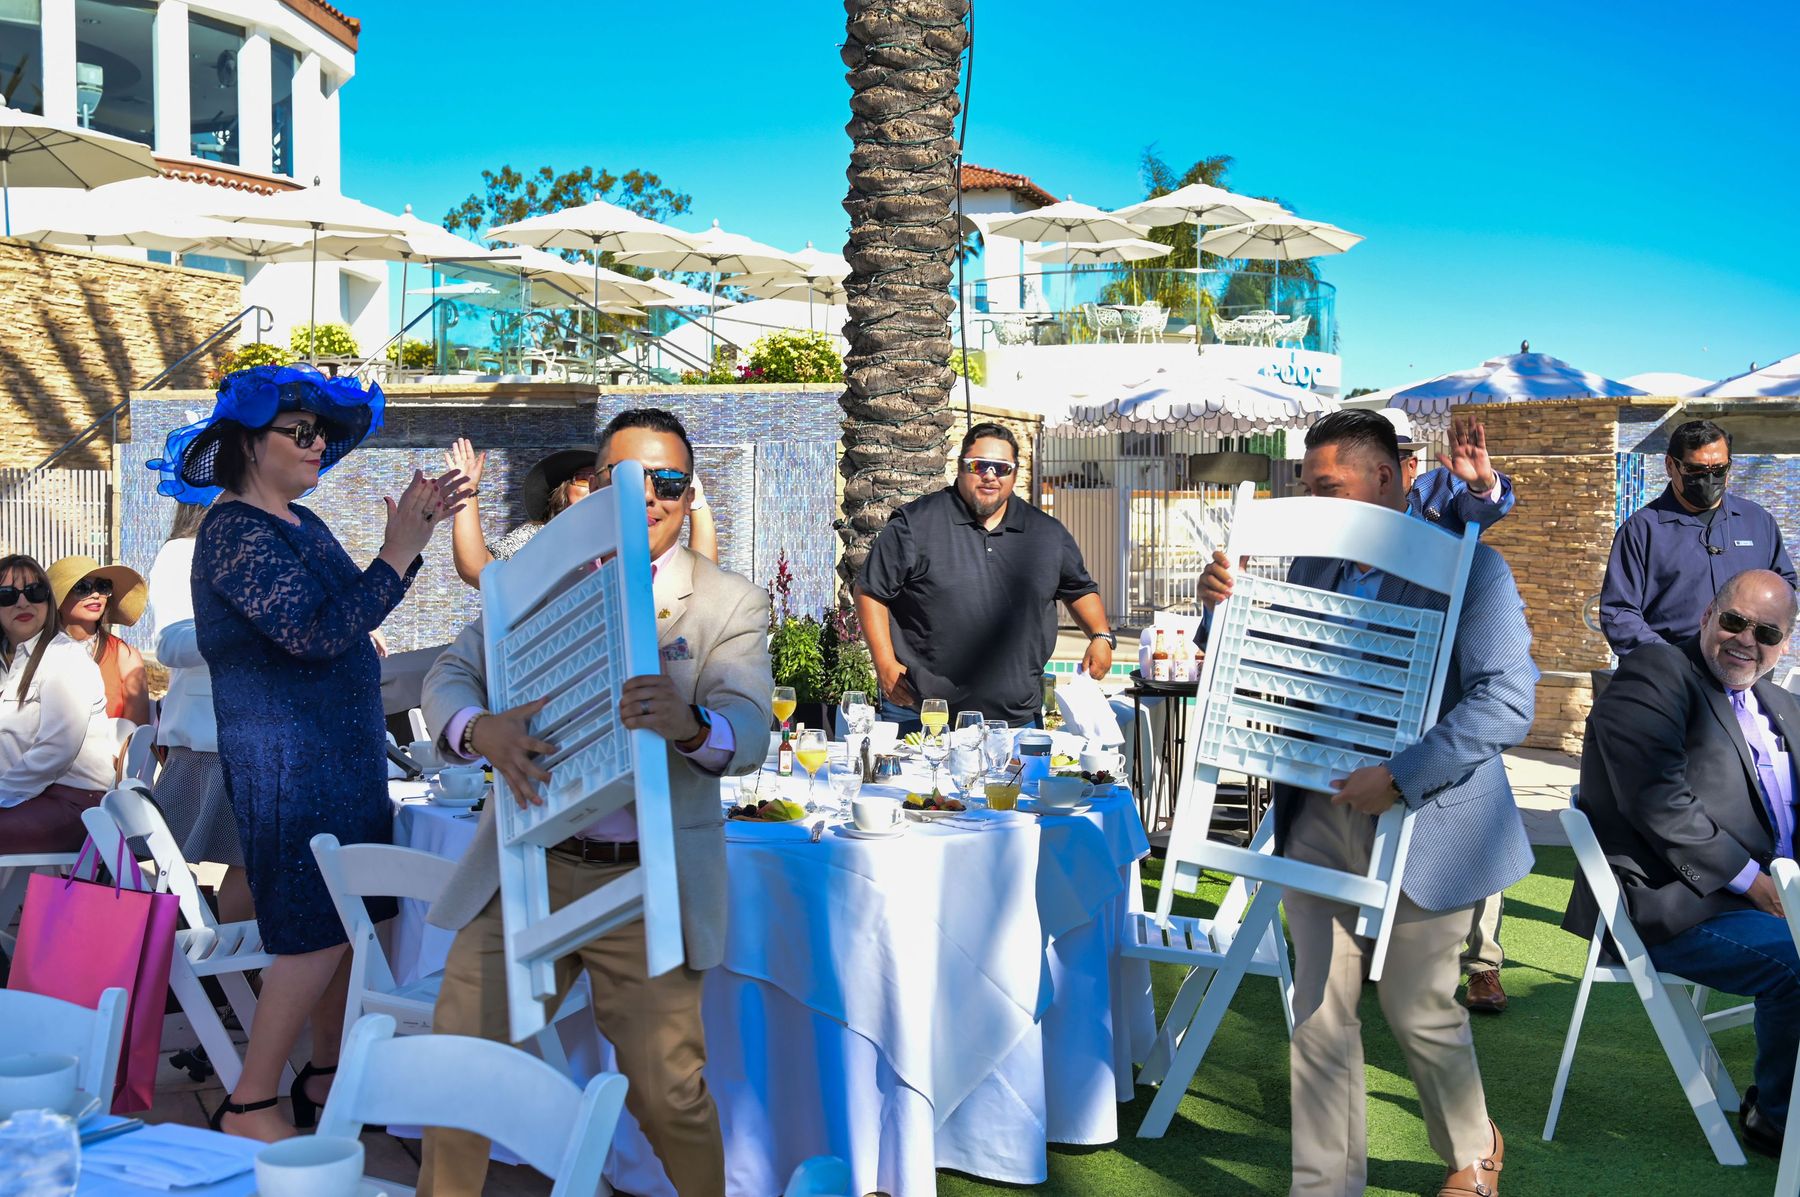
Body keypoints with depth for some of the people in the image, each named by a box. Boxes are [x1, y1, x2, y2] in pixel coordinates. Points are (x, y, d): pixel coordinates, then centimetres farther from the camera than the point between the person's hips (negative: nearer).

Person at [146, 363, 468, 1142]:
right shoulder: (234, 533, -15)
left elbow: (356, 610, 16)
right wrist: (398, 553, -20)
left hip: (345, 751, 9)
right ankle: (248, 1109, 2)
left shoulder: (300, 524, 12)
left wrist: (414, 537, 6)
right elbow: (318, 634, -24)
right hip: (286, 760, -9)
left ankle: (327, 1076, 24)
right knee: (316, 934, -7)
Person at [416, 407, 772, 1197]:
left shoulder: (732, 604, 1)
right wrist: (481, 730, -22)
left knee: (667, 1093, 1)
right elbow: (449, 675, 3)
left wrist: (691, 724, -37)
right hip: (528, 866, 3)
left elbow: (749, 734, -13)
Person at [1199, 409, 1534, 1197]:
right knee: (1319, 1015, 6)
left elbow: (1506, 702, -18)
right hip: (1320, 815, 5)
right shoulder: (1312, 567, 9)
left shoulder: (1469, 568, -9)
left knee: (1420, 1013, 9)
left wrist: (1401, 777, -25)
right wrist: (1228, 609, -2)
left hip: (1421, 823, -5)